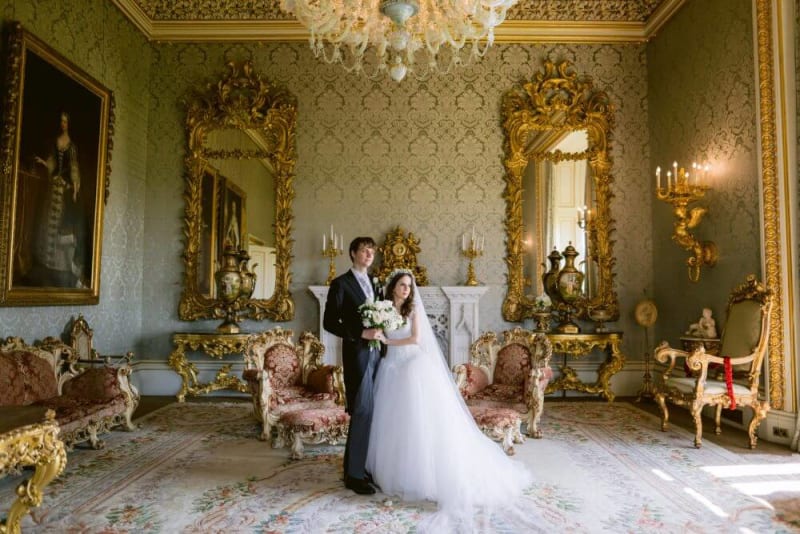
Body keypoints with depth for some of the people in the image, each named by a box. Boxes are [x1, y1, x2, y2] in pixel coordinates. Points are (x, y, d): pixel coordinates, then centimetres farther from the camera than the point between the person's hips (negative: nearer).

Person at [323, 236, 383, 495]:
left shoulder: (374, 284, 16)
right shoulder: (341, 283, -5)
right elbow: (329, 322, -11)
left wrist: (380, 333, 3)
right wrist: (361, 333, -18)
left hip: (375, 353, 7)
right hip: (357, 355, -7)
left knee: (370, 413, 10)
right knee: (363, 412, -6)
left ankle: (362, 465, 24)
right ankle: (354, 474, 7)